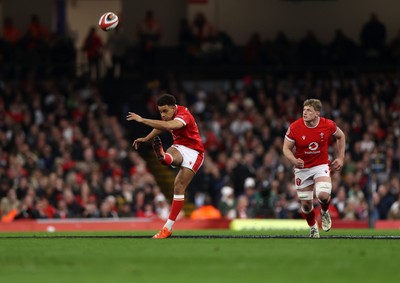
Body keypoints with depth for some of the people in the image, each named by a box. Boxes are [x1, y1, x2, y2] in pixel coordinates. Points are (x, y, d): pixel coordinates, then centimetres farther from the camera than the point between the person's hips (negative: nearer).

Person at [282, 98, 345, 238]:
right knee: (306, 204, 4)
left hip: (321, 166, -1)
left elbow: (341, 136, 9)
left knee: (323, 195, -24)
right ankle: (313, 228, 34)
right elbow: (286, 148, -7)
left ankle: (324, 213, 12)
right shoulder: (294, 127, -16)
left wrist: (340, 158, 4)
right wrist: (294, 160, -27)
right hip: (302, 168, 1)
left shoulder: (328, 125, -13)